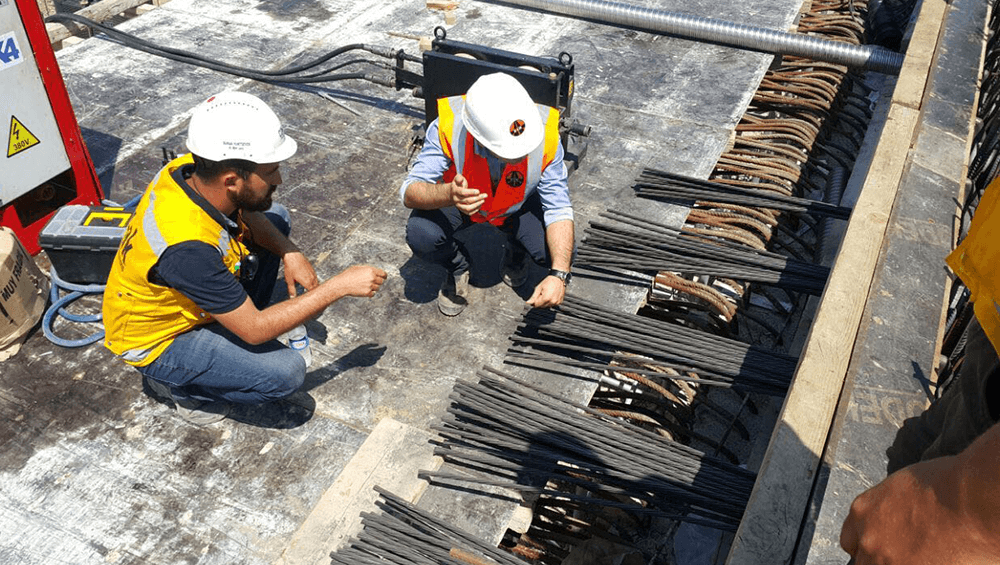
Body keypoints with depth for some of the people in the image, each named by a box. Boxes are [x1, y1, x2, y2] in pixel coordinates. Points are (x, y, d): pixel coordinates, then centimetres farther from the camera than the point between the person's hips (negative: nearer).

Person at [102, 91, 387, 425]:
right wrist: (339, 286, -28)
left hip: (189, 296, 8)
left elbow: (246, 214, 3)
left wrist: (289, 253, -14)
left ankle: (226, 325, 11)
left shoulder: (192, 169, -19)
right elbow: (255, 330, -30)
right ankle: (180, 384, 1)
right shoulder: (188, 247, -40)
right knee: (287, 372, -24)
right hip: (156, 340, -8)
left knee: (277, 217, 5)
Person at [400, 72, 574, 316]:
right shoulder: (448, 126, -36)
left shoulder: (545, 133, -33)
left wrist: (559, 275, -39)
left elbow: (559, 209, -26)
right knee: (420, 234, -30)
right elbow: (410, 192, -32)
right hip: (454, 203, -1)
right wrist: (448, 194, -54)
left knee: (559, 254, -23)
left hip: (518, 207, 1)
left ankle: (517, 253, 15)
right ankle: (457, 267, 7)